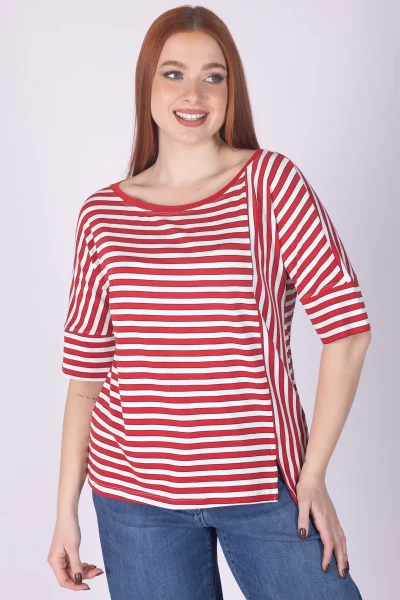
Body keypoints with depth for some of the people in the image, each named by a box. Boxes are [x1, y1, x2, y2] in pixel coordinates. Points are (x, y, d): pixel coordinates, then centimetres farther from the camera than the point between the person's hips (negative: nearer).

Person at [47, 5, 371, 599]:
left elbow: (347, 328, -7)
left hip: (265, 484, -1)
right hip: (134, 495, 2)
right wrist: (66, 510, 5)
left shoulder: (270, 182, -5)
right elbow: (87, 374, 5)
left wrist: (313, 474, -9)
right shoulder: (102, 215, 2)